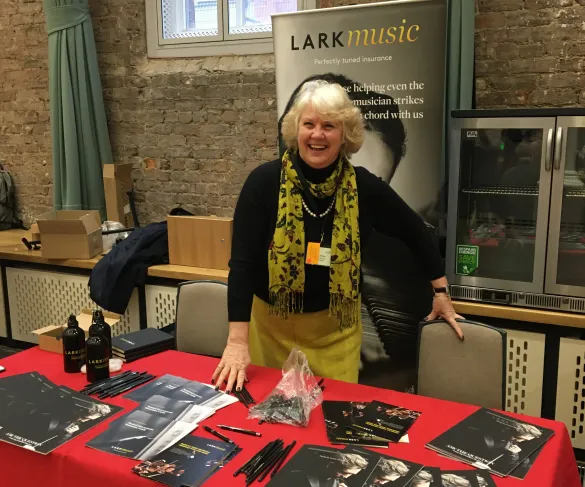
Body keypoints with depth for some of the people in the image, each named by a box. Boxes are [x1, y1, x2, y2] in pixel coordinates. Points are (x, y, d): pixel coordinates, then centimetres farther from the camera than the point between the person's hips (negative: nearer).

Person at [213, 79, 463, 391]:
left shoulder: (364, 187, -10)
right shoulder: (264, 181, -15)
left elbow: (415, 233, 6)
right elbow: (242, 260, -17)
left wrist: (441, 292, 10)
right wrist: (237, 341, -22)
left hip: (336, 328, 1)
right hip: (271, 324, -1)